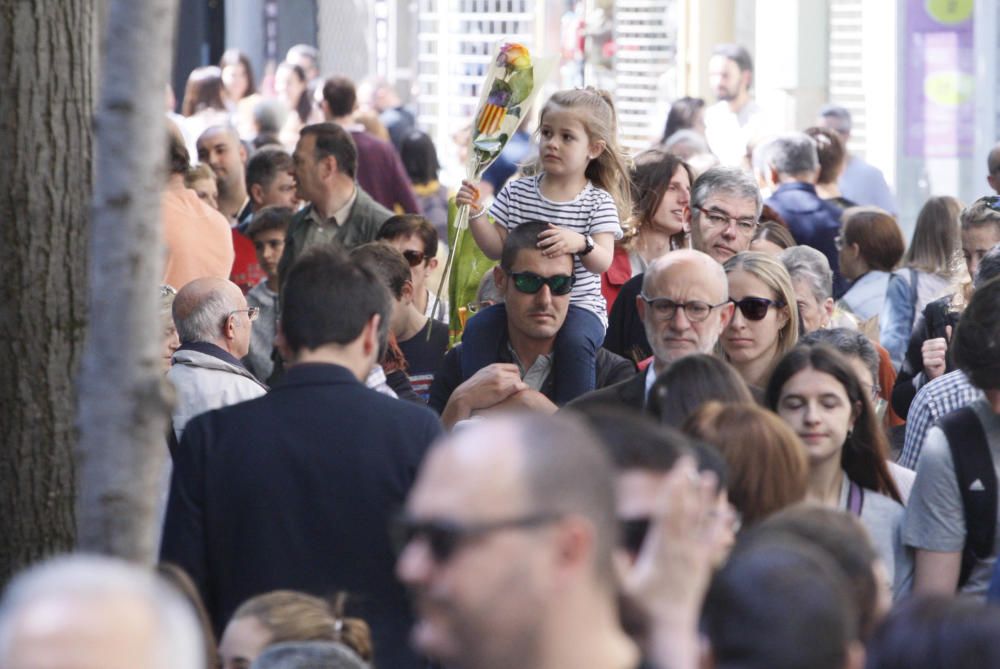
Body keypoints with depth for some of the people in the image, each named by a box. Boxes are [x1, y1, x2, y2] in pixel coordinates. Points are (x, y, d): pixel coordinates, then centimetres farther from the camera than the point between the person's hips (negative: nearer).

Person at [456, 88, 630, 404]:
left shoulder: (598, 202, -3)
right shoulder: (517, 192, 8)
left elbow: (603, 262, -14)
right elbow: (497, 247, 8)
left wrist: (580, 243, -36)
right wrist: (475, 213, -7)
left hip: (579, 303, -4)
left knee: (575, 341, -34)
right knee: (477, 329, -22)